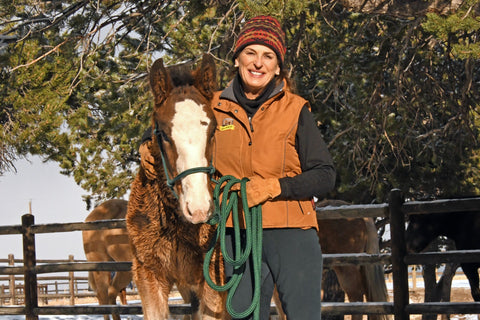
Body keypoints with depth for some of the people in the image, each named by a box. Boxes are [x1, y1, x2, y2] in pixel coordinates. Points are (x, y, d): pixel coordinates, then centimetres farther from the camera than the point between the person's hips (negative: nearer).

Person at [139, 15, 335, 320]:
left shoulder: (296, 110, 2)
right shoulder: (215, 108, 9)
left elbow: (325, 176, -2)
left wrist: (275, 186, -15)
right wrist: (150, 150, 5)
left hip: (291, 234, -2)